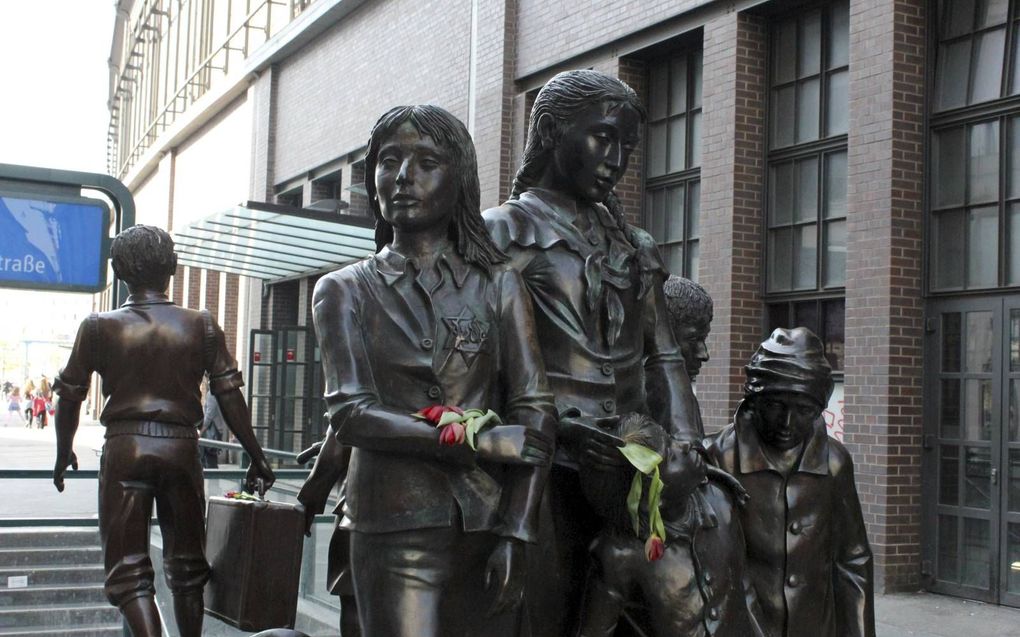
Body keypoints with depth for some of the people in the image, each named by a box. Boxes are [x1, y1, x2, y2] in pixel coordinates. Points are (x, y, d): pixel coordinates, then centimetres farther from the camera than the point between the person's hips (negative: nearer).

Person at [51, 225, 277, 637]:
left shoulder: (99, 327, 0)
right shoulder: (200, 326, 1)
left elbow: (69, 395, 6)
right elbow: (229, 395, -1)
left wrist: (64, 453, 21)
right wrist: (256, 457, 6)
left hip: (124, 448, -1)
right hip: (181, 448, 2)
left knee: (128, 567, 2)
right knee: (186, 563, 17)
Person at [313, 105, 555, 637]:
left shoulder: (497, 283, 8)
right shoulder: (346, 290, 7)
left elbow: (536, 414, 1)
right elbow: (351, 414, -6)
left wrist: (515, 533, -9)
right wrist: (484, 443, -13)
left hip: (489, 522, 2)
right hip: (396, 529, -1)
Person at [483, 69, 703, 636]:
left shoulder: (634, 247, 21)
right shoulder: (507, 232, 4)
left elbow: (664, 358, 16)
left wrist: (687, 452, 1)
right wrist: (558, 425, -20)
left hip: (628, 469, 5)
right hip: (550, 468, -5)